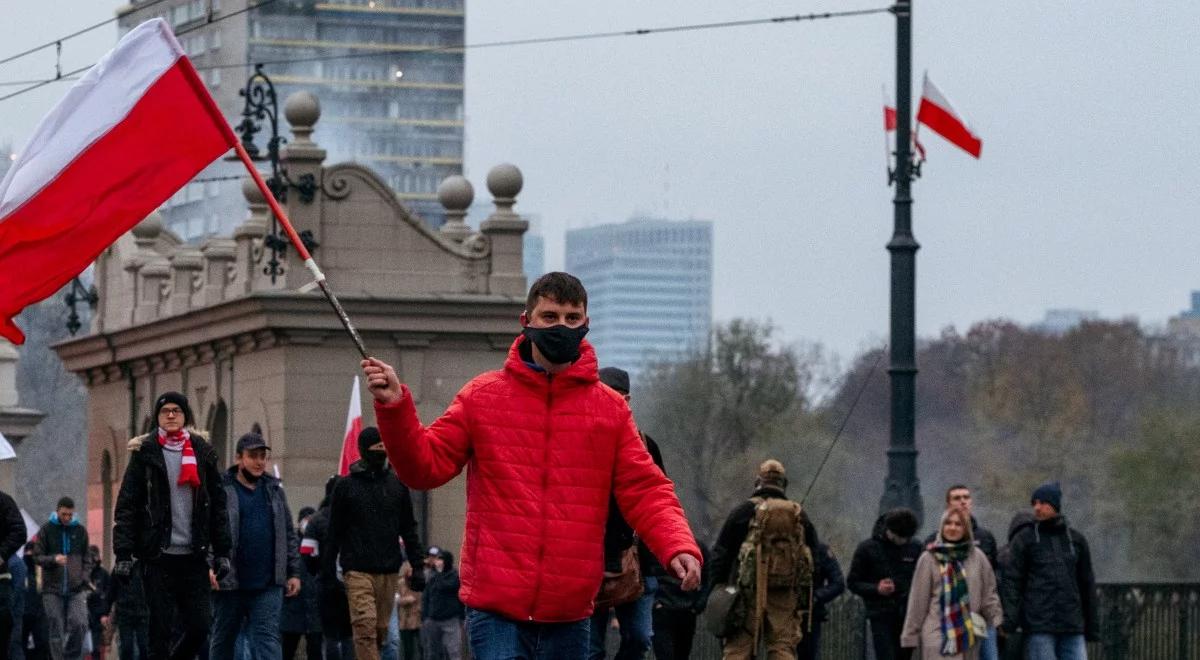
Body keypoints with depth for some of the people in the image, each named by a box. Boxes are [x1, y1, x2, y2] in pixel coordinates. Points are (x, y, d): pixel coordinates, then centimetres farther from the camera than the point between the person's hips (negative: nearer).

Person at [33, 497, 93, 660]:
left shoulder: (80, 530, 9)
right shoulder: (46, 530, 4)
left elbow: (87, 558, 15)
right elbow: (37, 557, 3)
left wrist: (84, 578, -1)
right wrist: (53, 559, -17)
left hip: (76, 589, 1)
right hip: (53, 589, -1)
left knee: (80, 625, -15)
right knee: (56, 630, -2)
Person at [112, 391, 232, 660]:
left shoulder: (202, 452, 10)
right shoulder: (144, 453, 1)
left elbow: (218, 504, 12)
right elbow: (126, 506, -2)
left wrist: (222, 552, 6)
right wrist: (123, 554, -10)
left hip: (194, 555, 3)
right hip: (158, 555, -3)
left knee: (201, 625, -2)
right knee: (162, 628, -4)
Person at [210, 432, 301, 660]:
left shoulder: (274, 491, 14)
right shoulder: (221, 490, -2)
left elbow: (289, 535, 17)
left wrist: (293, 573, 12)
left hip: (268, 585, 3)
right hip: (229, 582, -2)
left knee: (267, 638, -7)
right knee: (223, 639, 10)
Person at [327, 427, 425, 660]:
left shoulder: (397, 485, 12)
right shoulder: (346, 486, 5)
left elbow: (408, 529, 15)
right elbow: (334, 532, 5)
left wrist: (417, 565, 6)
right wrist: (328, 571, 1)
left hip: (389, 571, 3)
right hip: (358, 570, -3)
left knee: (381, 631, 4)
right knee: (365, 628, -15)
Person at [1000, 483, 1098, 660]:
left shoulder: (1076, 539, 13)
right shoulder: (1024, 539, 4)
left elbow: (1087, 584, 17)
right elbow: (1012, 581, -3)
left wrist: (1092, 627, 14)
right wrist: (1009, 619, -17)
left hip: (1072, 626, 3)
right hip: (1039, 626, -3)